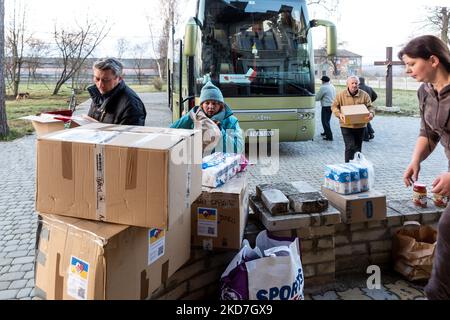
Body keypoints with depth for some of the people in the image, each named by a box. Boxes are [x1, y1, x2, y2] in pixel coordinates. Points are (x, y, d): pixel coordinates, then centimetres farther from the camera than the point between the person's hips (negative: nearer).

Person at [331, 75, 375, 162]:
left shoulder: (364, 95, 1)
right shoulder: (341, 95, -2)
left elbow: (370, 107, 3)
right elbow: (334, 106, 3)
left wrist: (371, 113, -19)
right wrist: (339, 114, -17)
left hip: (360, 125, 3)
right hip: (346, 126, -3)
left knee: (358, 148, 15)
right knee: (350, 147, -12)